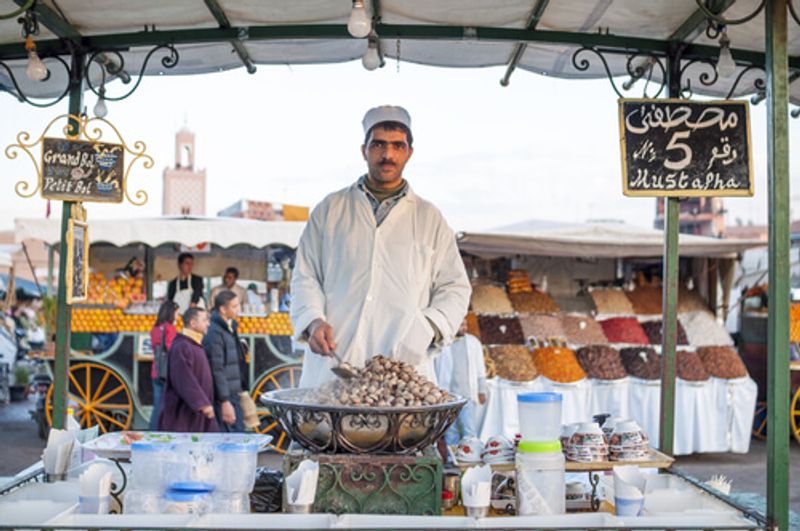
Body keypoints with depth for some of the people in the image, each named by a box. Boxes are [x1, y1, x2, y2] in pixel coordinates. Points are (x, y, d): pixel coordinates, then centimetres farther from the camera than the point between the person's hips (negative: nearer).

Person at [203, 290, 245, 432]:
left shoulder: (230, 327, 14)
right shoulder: (215, 332, -17)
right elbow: (217, 369, -20)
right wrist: (225, 402, -21)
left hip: (232, 394, 10)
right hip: (222, 397, -10)